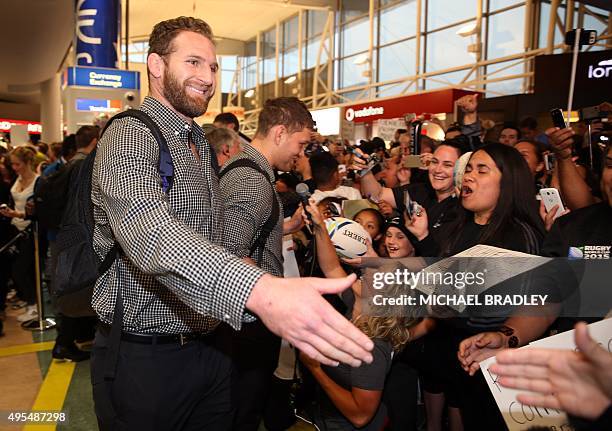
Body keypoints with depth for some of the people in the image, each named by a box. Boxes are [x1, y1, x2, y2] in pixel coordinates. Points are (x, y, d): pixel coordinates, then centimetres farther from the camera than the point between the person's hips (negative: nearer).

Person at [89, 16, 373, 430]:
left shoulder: (202, 147, 13)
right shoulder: (129, 135, -16)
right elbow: (149, 231, -37)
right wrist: (261, 291, -52)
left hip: (210, 348, 8)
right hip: (145, 359, -7)